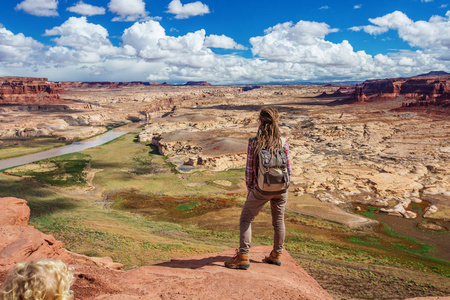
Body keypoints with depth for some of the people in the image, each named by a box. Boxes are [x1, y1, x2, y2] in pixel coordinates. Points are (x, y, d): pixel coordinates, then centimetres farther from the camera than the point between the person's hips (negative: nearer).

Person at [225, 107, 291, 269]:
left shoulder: (254, 142, -13)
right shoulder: (283, 142, -5)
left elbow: (249, 168, -9)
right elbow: (288, 168, 0)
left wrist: (249, 188, 6)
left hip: (261, 189, -3)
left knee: (245, 219, 11)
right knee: (278, 221, 19)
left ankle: (243, 257, 9)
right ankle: (277, 255, 33)